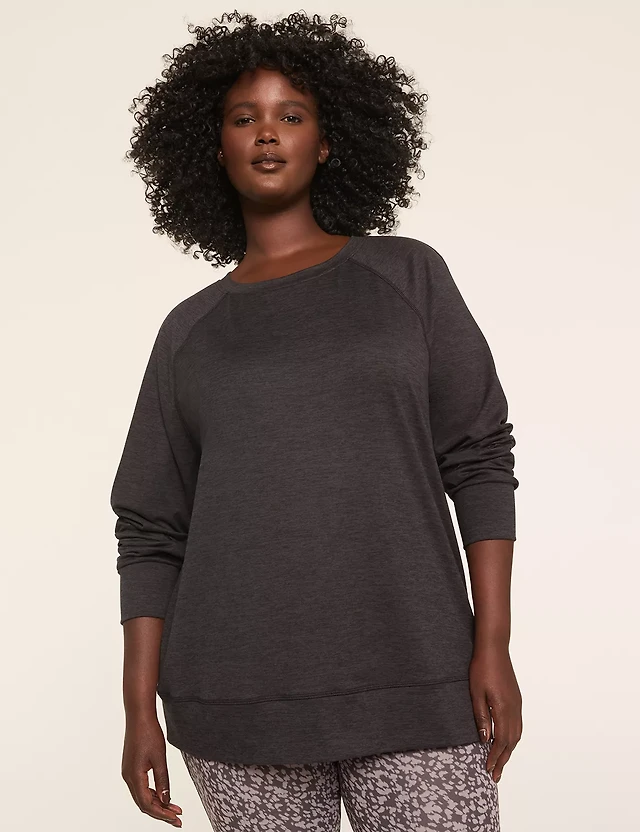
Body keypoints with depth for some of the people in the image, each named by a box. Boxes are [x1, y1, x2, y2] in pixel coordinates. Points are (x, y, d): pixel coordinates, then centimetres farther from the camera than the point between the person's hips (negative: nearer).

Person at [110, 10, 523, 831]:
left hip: (411, 679, -1)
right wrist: (141, 709, 2)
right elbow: (152, 531, 9)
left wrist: (493, 644, -6)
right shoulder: (190, 329, 10)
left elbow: (478, 461, 3)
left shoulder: (407, 275, 7)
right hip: (239, 699, 1)